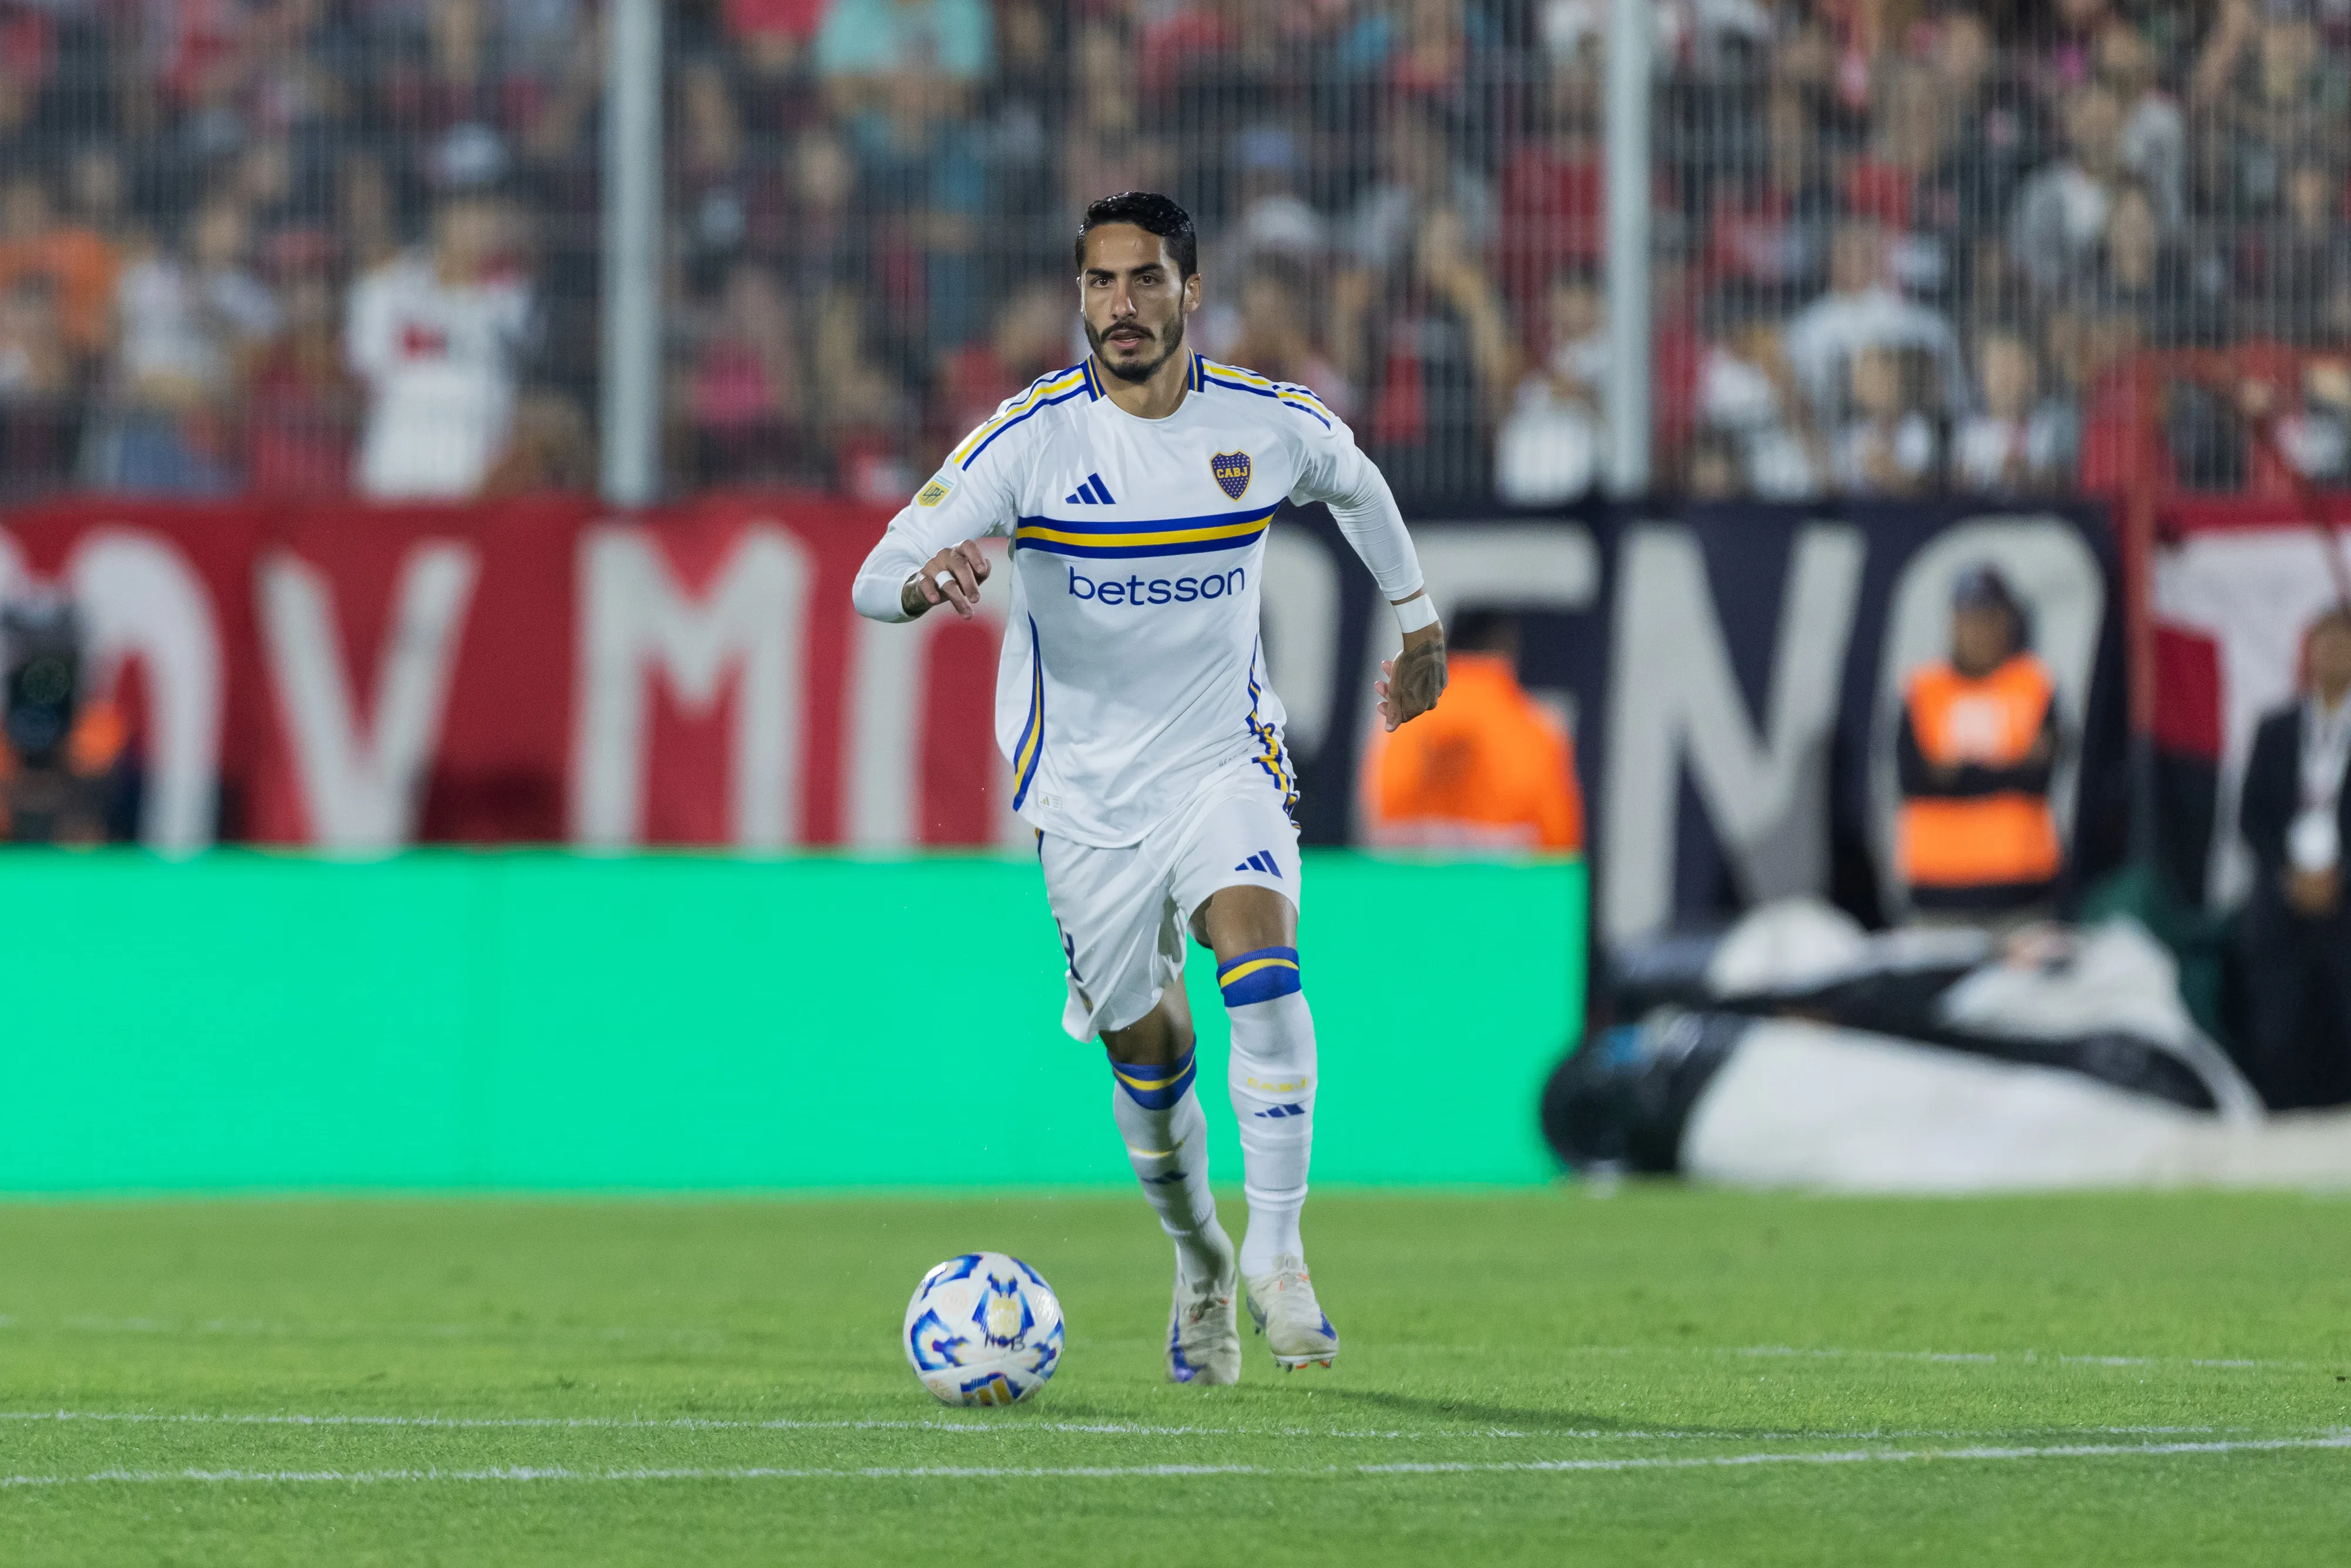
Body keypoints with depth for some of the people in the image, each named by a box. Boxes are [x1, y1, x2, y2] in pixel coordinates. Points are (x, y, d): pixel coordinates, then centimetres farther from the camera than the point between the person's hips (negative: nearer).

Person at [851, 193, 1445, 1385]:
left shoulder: (1274, 425, -6)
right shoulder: (1031, 435, -13)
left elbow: (1356, 486, 19)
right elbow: (875, 581, -20)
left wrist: (1418, 626, 26)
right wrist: (928, 580, -43)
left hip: (1226, 761, 0)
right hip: (1087, 787, 0)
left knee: (1263, 968, -27)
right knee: (1146, 1049, 7)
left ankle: (1277, 1255, -23)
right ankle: (1199, 1264, 33)